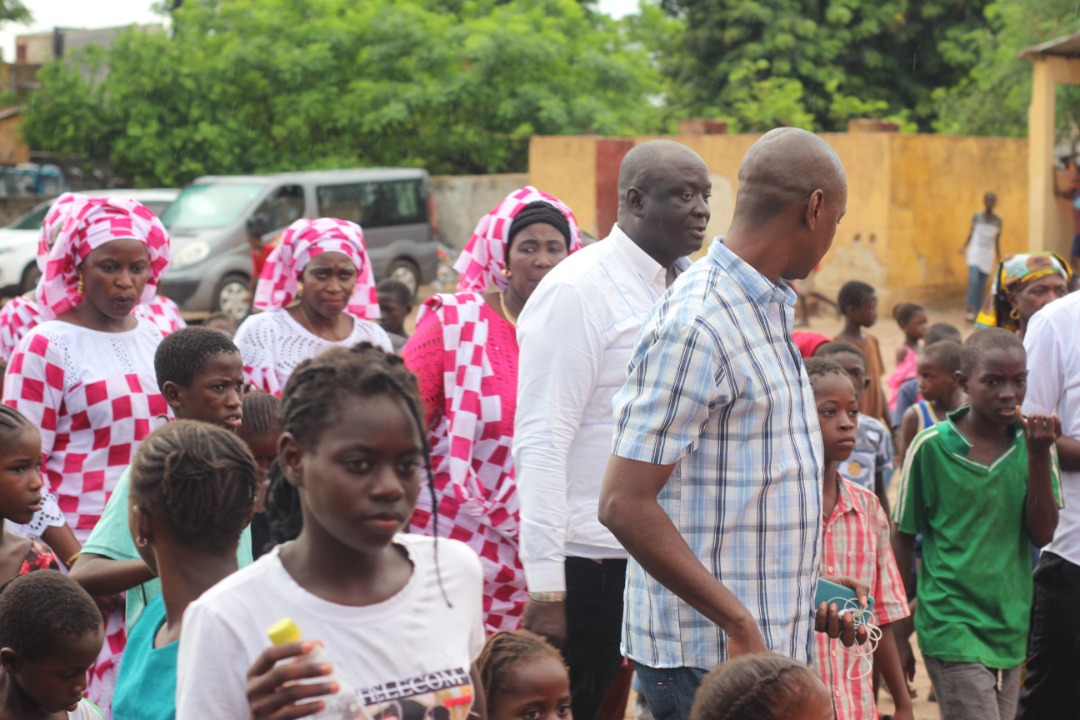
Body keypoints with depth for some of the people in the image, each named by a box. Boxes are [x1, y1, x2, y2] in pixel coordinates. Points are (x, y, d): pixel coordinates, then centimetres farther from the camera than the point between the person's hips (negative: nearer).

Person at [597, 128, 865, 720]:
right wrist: (741, 625, -22)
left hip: (776, 644, 9)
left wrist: (809, 594, 13)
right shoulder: (695, 325, -16)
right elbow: (625, 504, -21)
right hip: (708, 657, -9)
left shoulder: (769, 311, 15)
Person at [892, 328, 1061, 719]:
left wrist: (1039, 456, -13)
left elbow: (1041, 535, -3)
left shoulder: (1033, 443, 2)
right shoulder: (931, 446, -7)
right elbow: (903, 539, 1)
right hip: (952, 625, -4)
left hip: (1010, 627, 4)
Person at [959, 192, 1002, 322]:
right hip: (975, 254, -2)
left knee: (982, 285, 3)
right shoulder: (976, 217, 0)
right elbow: (971, 234, 7)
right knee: (973, 280, -20)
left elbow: (997, 241, 11)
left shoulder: (998, 220, 4)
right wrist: (964, 246, -8)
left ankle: (978, 312, 8)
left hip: (988, 257, 2)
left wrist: (999, 259, 12)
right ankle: (971, 309, -18)